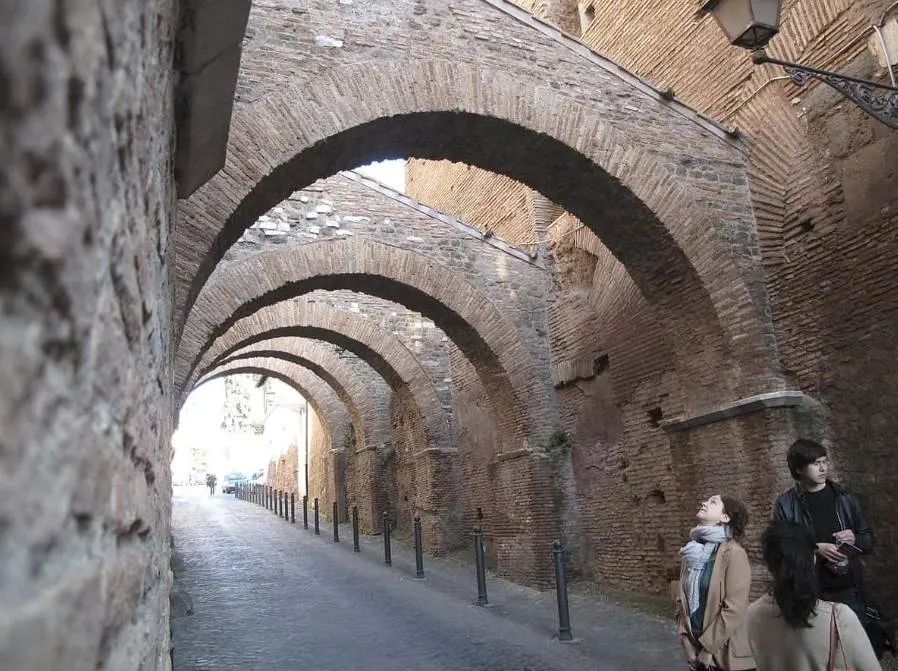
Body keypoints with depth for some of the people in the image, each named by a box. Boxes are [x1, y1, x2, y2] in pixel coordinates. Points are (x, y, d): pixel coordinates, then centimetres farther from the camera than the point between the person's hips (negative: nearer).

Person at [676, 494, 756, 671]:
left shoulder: (733, 553, -15)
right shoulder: (691, 551, 3)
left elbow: (734, 609, -19)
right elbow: (682, 599, 8)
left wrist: (709, 648, -14)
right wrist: (686, 642, 0)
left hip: (725, 655, -6)